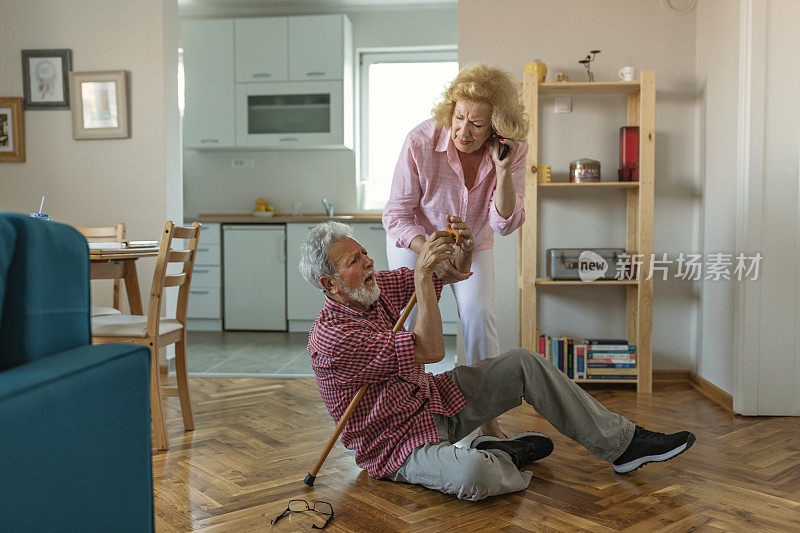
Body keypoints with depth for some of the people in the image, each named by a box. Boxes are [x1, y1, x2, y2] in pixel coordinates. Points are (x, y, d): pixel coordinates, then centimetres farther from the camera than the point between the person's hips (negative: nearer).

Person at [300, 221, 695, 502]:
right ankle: (504, 459, -3)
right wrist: (422, 273, -33)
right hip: (401, 445, -8)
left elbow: (455, 273, 8)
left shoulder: (374, 287, -2)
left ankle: (622, 443, 4)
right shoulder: (330, 338, -27)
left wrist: (464, 250, -17)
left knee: (523, 364, -2)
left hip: (435, 400, 9)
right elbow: (430, 350, -31)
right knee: (472, 475, -40)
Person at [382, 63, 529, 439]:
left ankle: (487, 418, -2)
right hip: (415, 239, -1)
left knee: (479, 313, -16)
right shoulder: (421, 142, -32)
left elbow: (504, 224, -26)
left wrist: (503, 171, -40)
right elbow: (396, 215, -23)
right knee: (408, 318, -13)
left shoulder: (513, 151, -25)